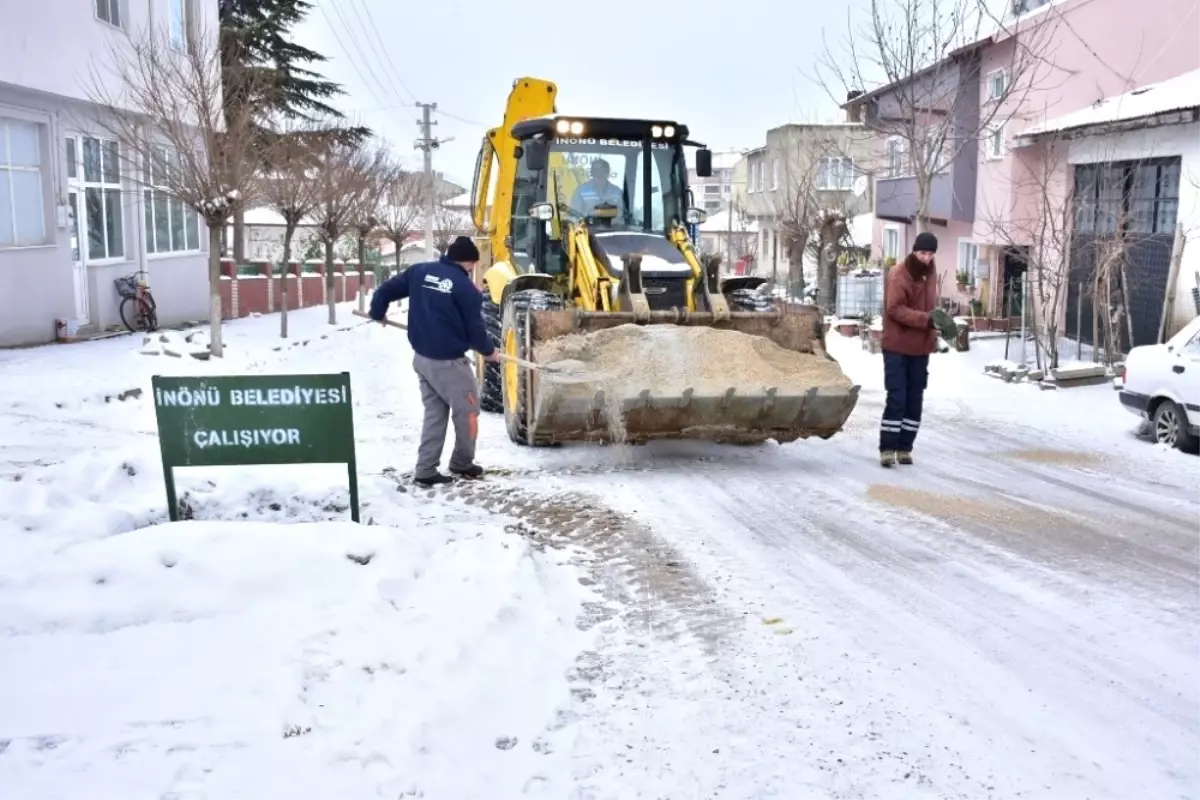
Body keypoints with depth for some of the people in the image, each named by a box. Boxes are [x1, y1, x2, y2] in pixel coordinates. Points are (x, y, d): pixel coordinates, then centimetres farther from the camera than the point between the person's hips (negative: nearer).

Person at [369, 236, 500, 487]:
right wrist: (489, 351, 10)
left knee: (434, 413, 16)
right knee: (467, 412, 12)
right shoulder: (466, 287, -13)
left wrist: (377, 314, 27)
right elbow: (475, 329, -8)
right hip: (448, 362, -7)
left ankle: (425, 471, 14)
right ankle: (462, 463, 26)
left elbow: (386, 289, 8)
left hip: (421, 357, 7)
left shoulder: (419, 271, 4)